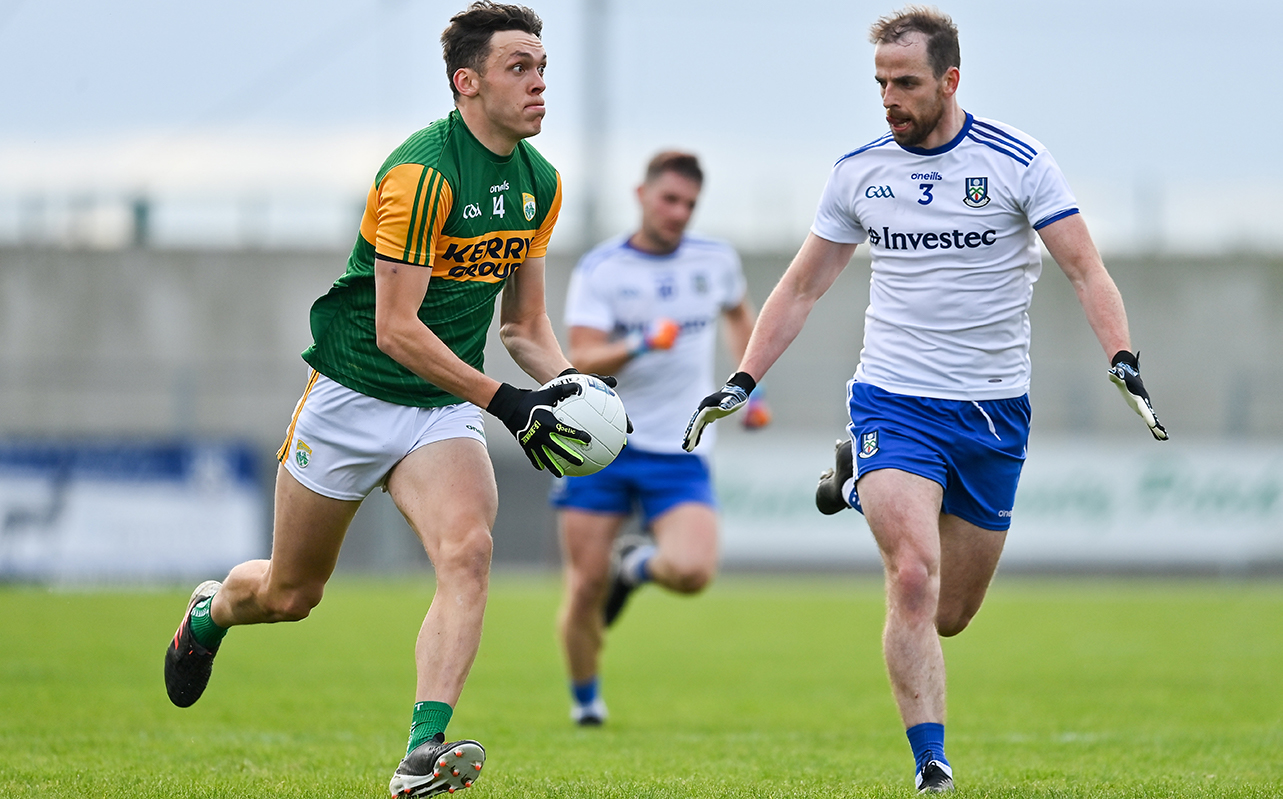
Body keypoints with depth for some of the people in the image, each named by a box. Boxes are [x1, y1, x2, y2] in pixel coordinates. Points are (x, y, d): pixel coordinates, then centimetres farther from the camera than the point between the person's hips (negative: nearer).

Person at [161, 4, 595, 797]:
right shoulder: (421, 172, -22)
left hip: (445, 407, 5)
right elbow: (395, 328, -24)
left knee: (468, 550, -24)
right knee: (289, 594, 10)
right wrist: (506, 401, -27)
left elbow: (524, 322, 14)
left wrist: (569, 385, -6)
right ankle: (209, 612, 46)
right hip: (353, 397, -5)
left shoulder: (541, 182, 3)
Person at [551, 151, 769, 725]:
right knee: (585, 588, -4)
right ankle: (584, 697, 22)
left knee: (692, 572, -22)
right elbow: (583, 360, -14)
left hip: (678, 454, 2)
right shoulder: (599, 269, -4)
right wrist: (639, 345, -31)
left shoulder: (716, 261, 6)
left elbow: (738, 314, 29)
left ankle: (639, 564, 14)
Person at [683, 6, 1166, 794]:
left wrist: (1122, 358, -25)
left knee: (951, 613, 11)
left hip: (994, 407, 0)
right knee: (915, 580, -22)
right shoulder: (859, 170, 2)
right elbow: (802, 289, 12)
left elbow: (1086, 269, -9)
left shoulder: (1016, 161, -6)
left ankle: (865, 482, 40)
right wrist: (742, 382, 4)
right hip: (893, 398, 0)